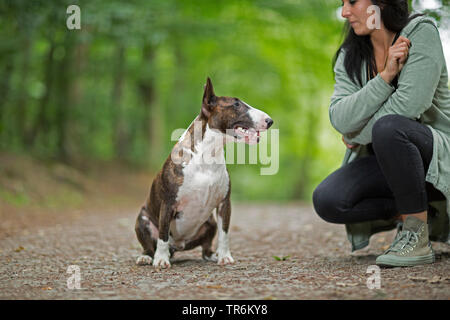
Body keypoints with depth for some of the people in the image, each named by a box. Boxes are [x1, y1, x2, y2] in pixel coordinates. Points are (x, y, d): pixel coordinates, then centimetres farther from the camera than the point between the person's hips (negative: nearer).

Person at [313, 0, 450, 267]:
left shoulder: (421, 32, -12)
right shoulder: (350, 56, 3)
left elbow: (409, 105, -23)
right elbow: (340, 120, -13)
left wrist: (356, 136, -10)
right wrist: (385, 76, -23)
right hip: (386, 162, 6)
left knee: (388, 128, -36)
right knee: (326, 200, -19)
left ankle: (418, 238, -22)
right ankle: (420, 212, -1)